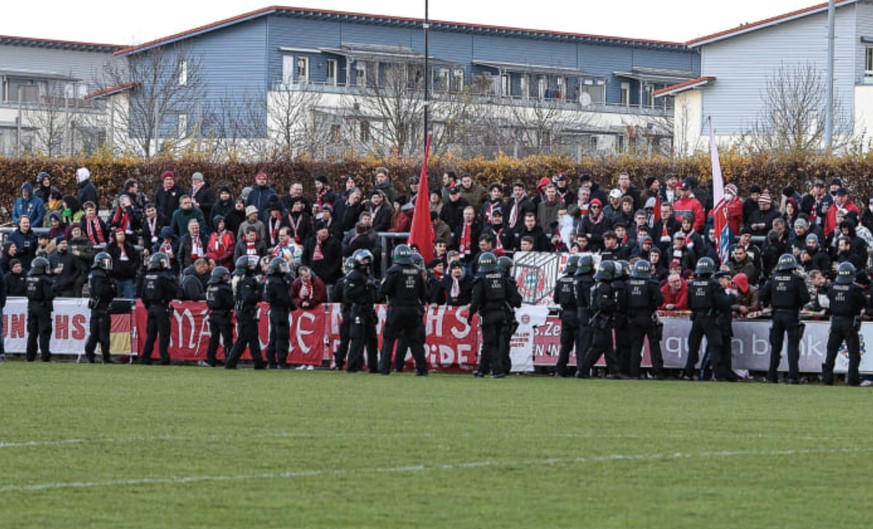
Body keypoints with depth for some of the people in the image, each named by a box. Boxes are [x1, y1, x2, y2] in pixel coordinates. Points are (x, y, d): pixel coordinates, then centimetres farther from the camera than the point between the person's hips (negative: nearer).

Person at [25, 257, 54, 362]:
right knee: (44, 332, -2)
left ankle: (30, 356, 15)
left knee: (32, 332, 12)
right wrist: (54, 292, 0)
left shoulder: (29, 278, 3)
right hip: (43, 307, -6)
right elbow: (49, 295, -22)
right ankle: (45, 355, -5)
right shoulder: (44, 280, -17)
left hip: (31, 306, 6)